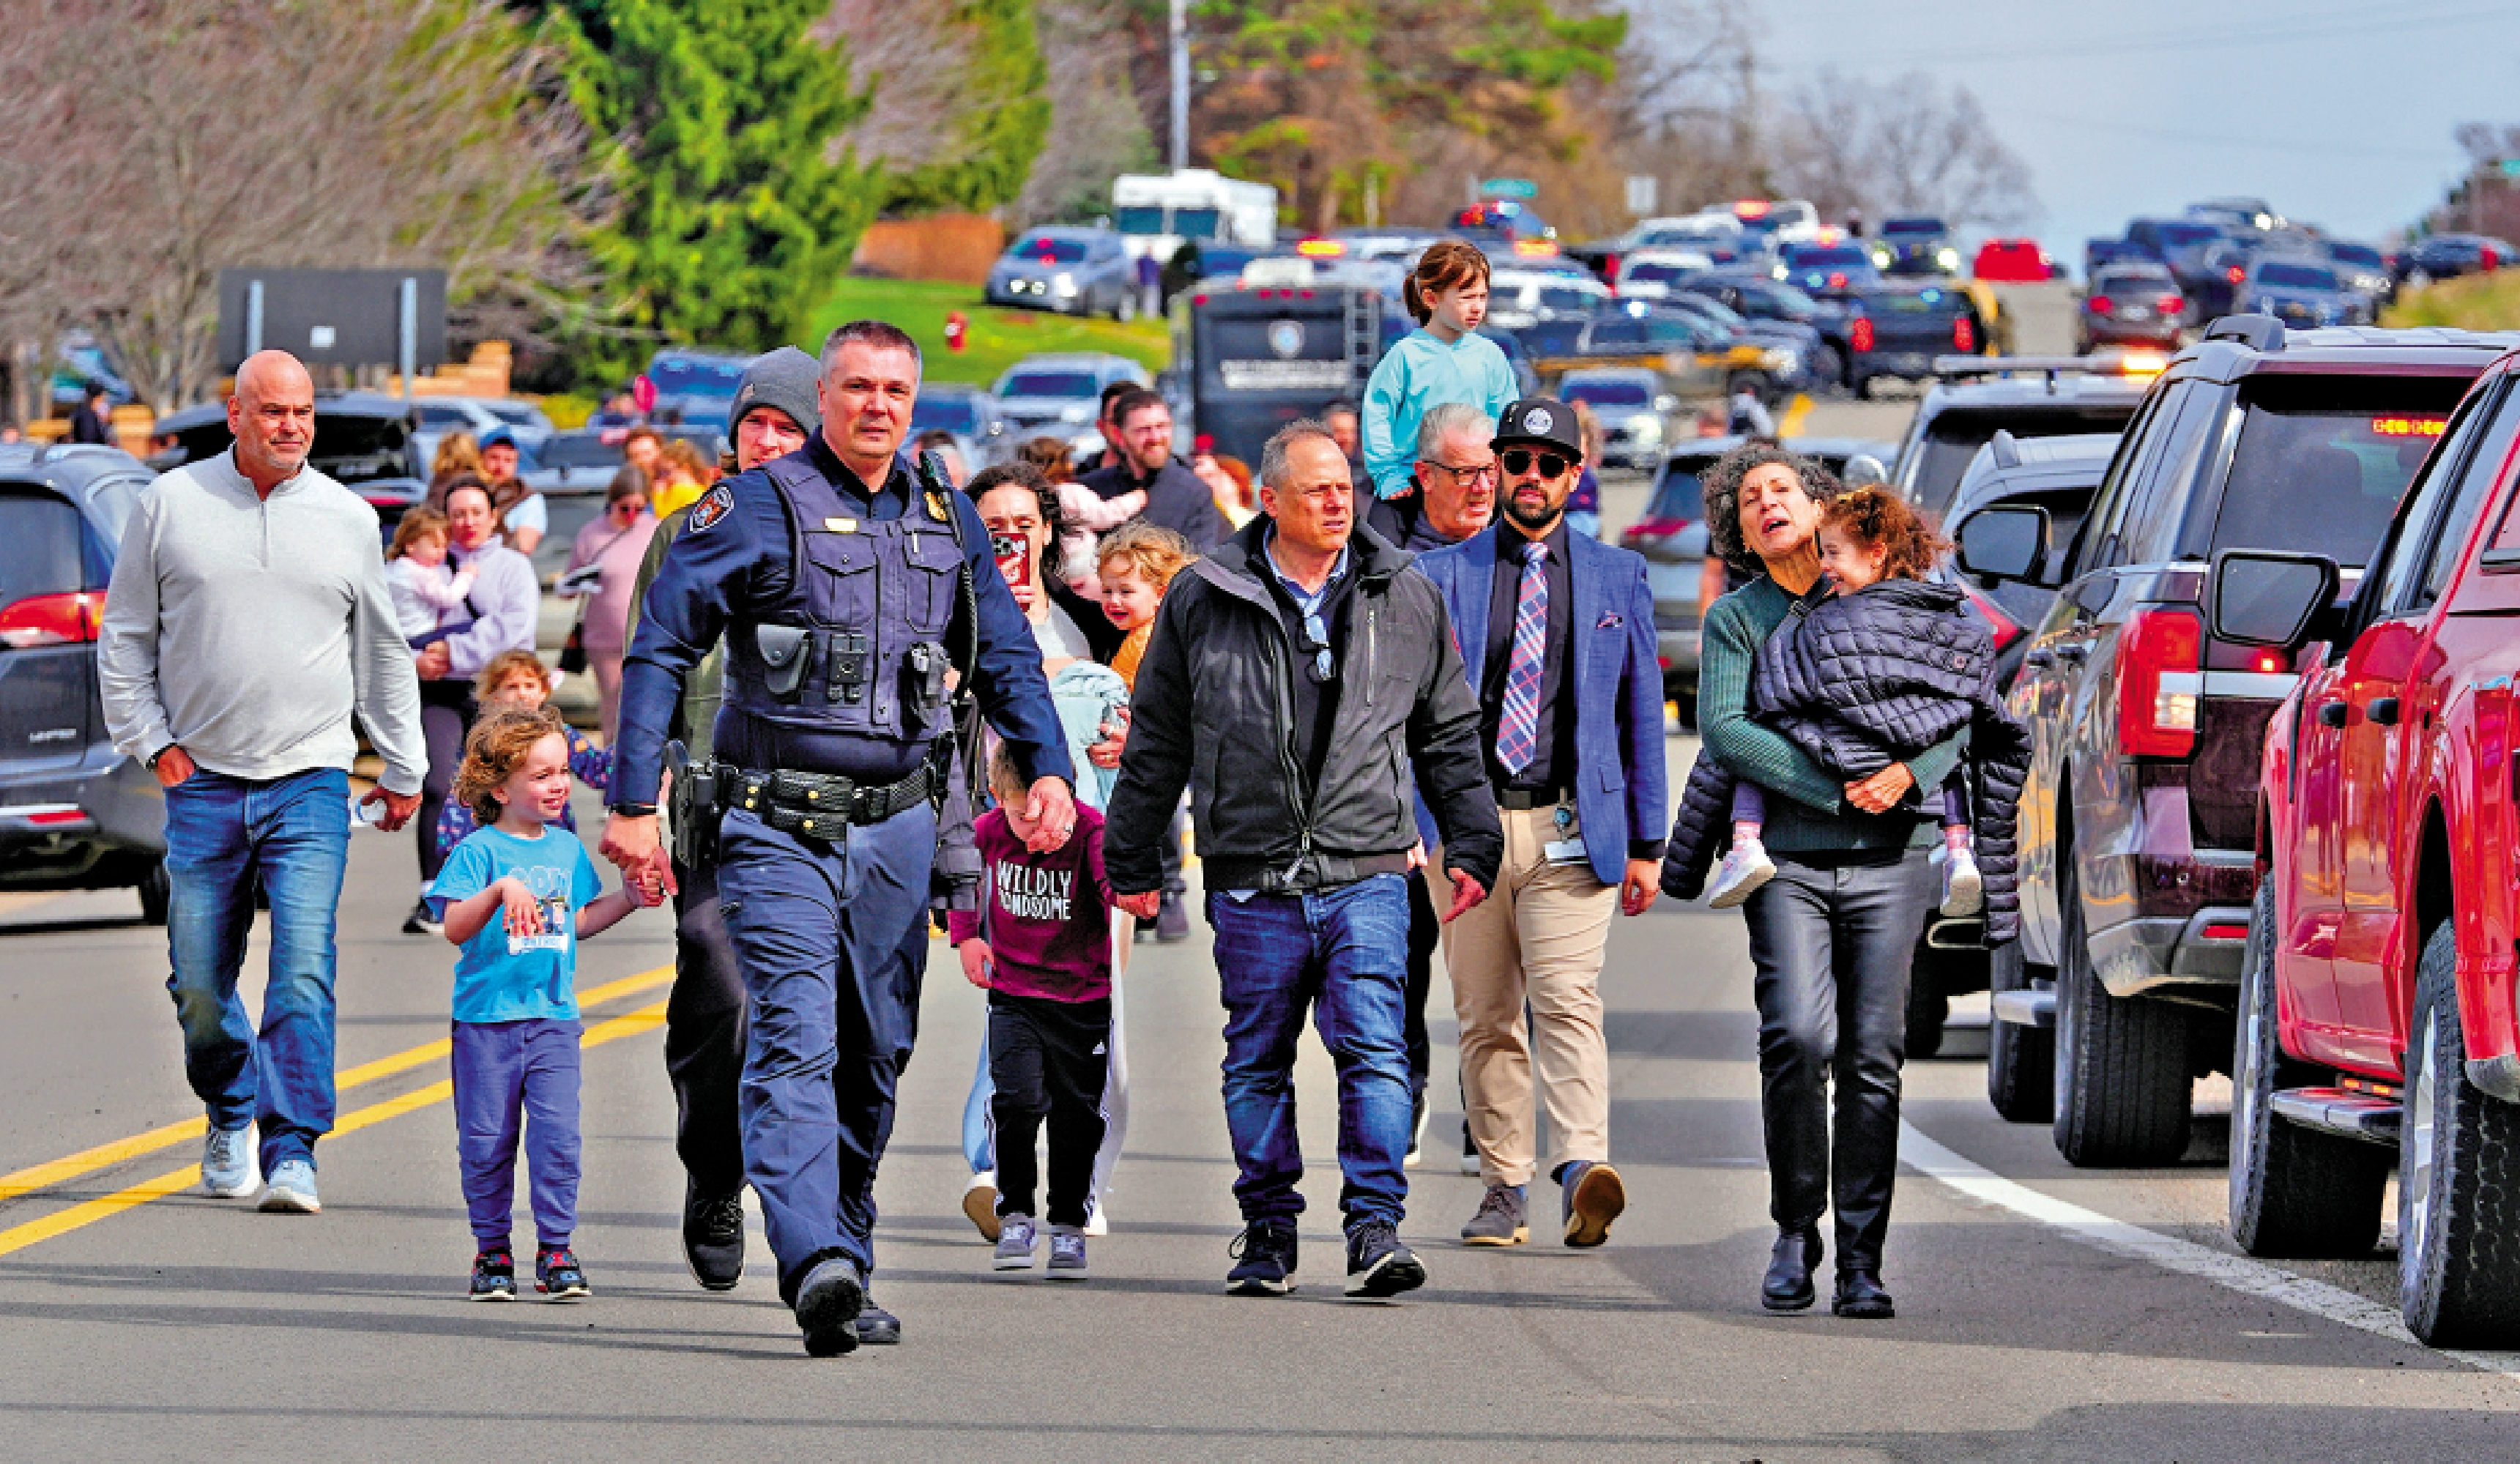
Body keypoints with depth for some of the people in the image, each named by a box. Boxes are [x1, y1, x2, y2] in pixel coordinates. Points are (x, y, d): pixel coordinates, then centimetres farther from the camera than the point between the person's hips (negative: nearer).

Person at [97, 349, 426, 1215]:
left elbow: (383, 655, 17)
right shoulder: (171, 504, 4)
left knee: (304, 970, -14)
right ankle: (230, 1119, 29)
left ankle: (292, 1150, -15)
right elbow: (126, 638, 11)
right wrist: (151, 740, 2)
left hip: (310, 783, -1)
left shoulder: (348, 520, 7)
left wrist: (403, 769, 21)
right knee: (199, 984, 5)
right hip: (202, 780, 1)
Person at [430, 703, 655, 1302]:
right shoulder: (478, 851, -6)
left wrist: (627, 900, 14)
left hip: (554, 1017, 4)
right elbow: (455, 928, -17)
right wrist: (501, 889, -30)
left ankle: (556, 1251, 1)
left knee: (558, 1135, -6)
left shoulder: (567, 849, 12)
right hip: (486, 1019, -4)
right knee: (487, 1140, 3)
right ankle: (493, 1251, 15)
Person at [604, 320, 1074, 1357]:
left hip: (896, 830, 5)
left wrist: (1047, 767, 1)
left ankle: (844, 1261, 19)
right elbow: (659, 650, -4)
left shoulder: (947, 523, 13)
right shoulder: (757, 509, -3)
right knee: (796, 1043, -16)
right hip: (779, 830, -5)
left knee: (874, 1057, 9)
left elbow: (1007, 658, 19)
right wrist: (634, 800, -11)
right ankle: (817, 1267, -29)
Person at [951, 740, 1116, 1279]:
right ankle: (1016, 1218, 1)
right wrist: (964, 935, 4)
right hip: (1014, 992, 1)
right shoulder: (987, 832, -8)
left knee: (1077, 1112, 4)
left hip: (1083, 995, -1)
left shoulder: (1090, 830, -17)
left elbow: (1113, 880, -35)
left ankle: (1069, 1225, 18)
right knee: (1017, 1099, -12)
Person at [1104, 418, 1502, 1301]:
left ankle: (1375, 1228, -11)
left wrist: (1471, 846, 12)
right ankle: (1268, 1230, 17)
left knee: (1374, 1048, -11)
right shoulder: (1203, 600, 4)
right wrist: (1132, 861, 13)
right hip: (1251, 879, 0)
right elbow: (1157, 743, 12)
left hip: (1366, 872, 0)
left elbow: (1450, 737, 17)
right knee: (1257, 1062, 7)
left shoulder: (1406, 601, 8)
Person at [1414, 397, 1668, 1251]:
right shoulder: (1443, 578, 8)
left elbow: (1642, 711, 13)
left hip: (1573, 829, -1)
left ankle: (1581, 1169, -31)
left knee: (1567, 999, -17)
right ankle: (1504, 1190, 13)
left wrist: (1647, 842, 9)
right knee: (1486, 1018, 5)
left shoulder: (1617, 578, 11)